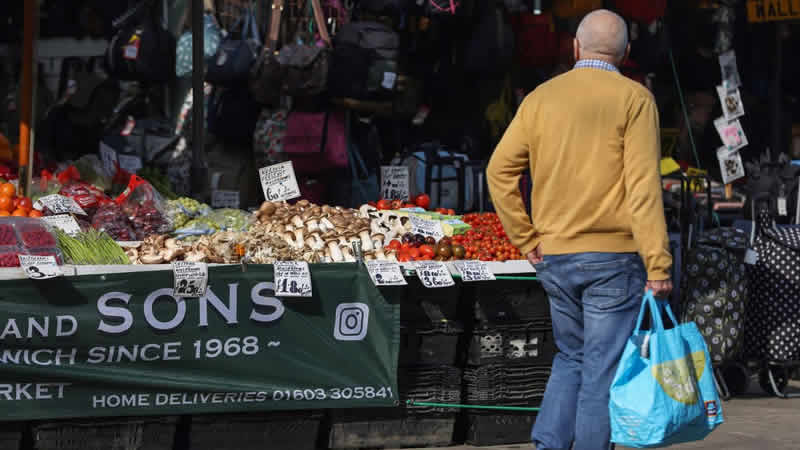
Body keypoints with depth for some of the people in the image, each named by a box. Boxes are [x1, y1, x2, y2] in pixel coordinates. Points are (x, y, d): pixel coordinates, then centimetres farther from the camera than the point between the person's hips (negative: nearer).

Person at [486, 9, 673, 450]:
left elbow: (500, 170, 2)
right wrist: (658, 265, -14)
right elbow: (643, 185, -14)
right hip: (613, 256, -4)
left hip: (554, 257, 5)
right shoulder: (634, 99, -6)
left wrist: (526, 240, 7)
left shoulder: (540, 98, 6)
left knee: (571, 357, 20)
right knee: (603, 370, 1)